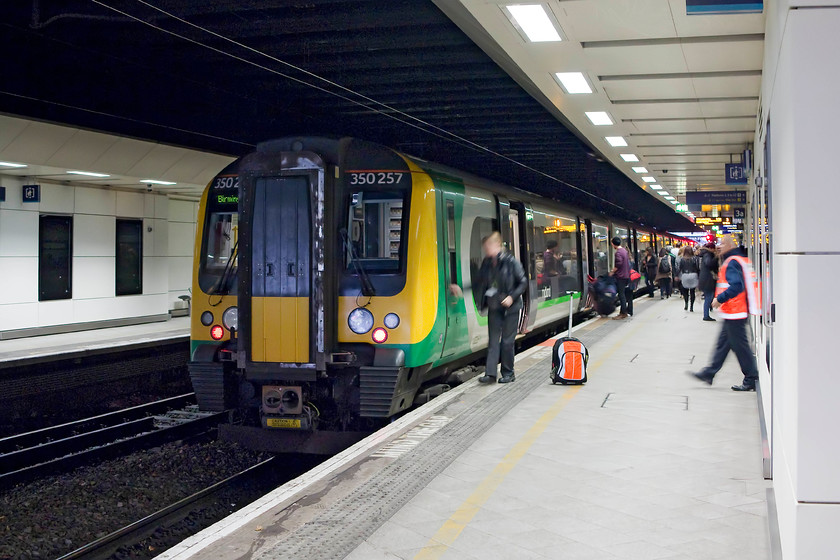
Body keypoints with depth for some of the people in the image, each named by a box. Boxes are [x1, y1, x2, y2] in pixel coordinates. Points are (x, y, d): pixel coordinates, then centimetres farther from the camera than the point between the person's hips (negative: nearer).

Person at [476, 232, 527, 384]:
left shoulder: (511, 261, -10)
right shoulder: (486, 263, 4)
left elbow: (523, 282, -6)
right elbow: (481, 283, 13)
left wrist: (512, 297, -16)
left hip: (510, 307, -4)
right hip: (494, 307, 4)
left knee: (507, 341, 1)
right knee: (493, 340, 2)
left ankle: (508, 373, 14)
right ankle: (490, 373, 0)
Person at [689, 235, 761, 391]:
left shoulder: (732, 262, -17)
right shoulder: (741, 259, 15)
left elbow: (736, 286, -28)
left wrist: (720, 299, -19)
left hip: (734, 313, -11)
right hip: (735, 312, 11)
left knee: (740, 346, -4)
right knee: (723, 343, 15)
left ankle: (751, 380, 2)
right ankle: (709, 373, 22)